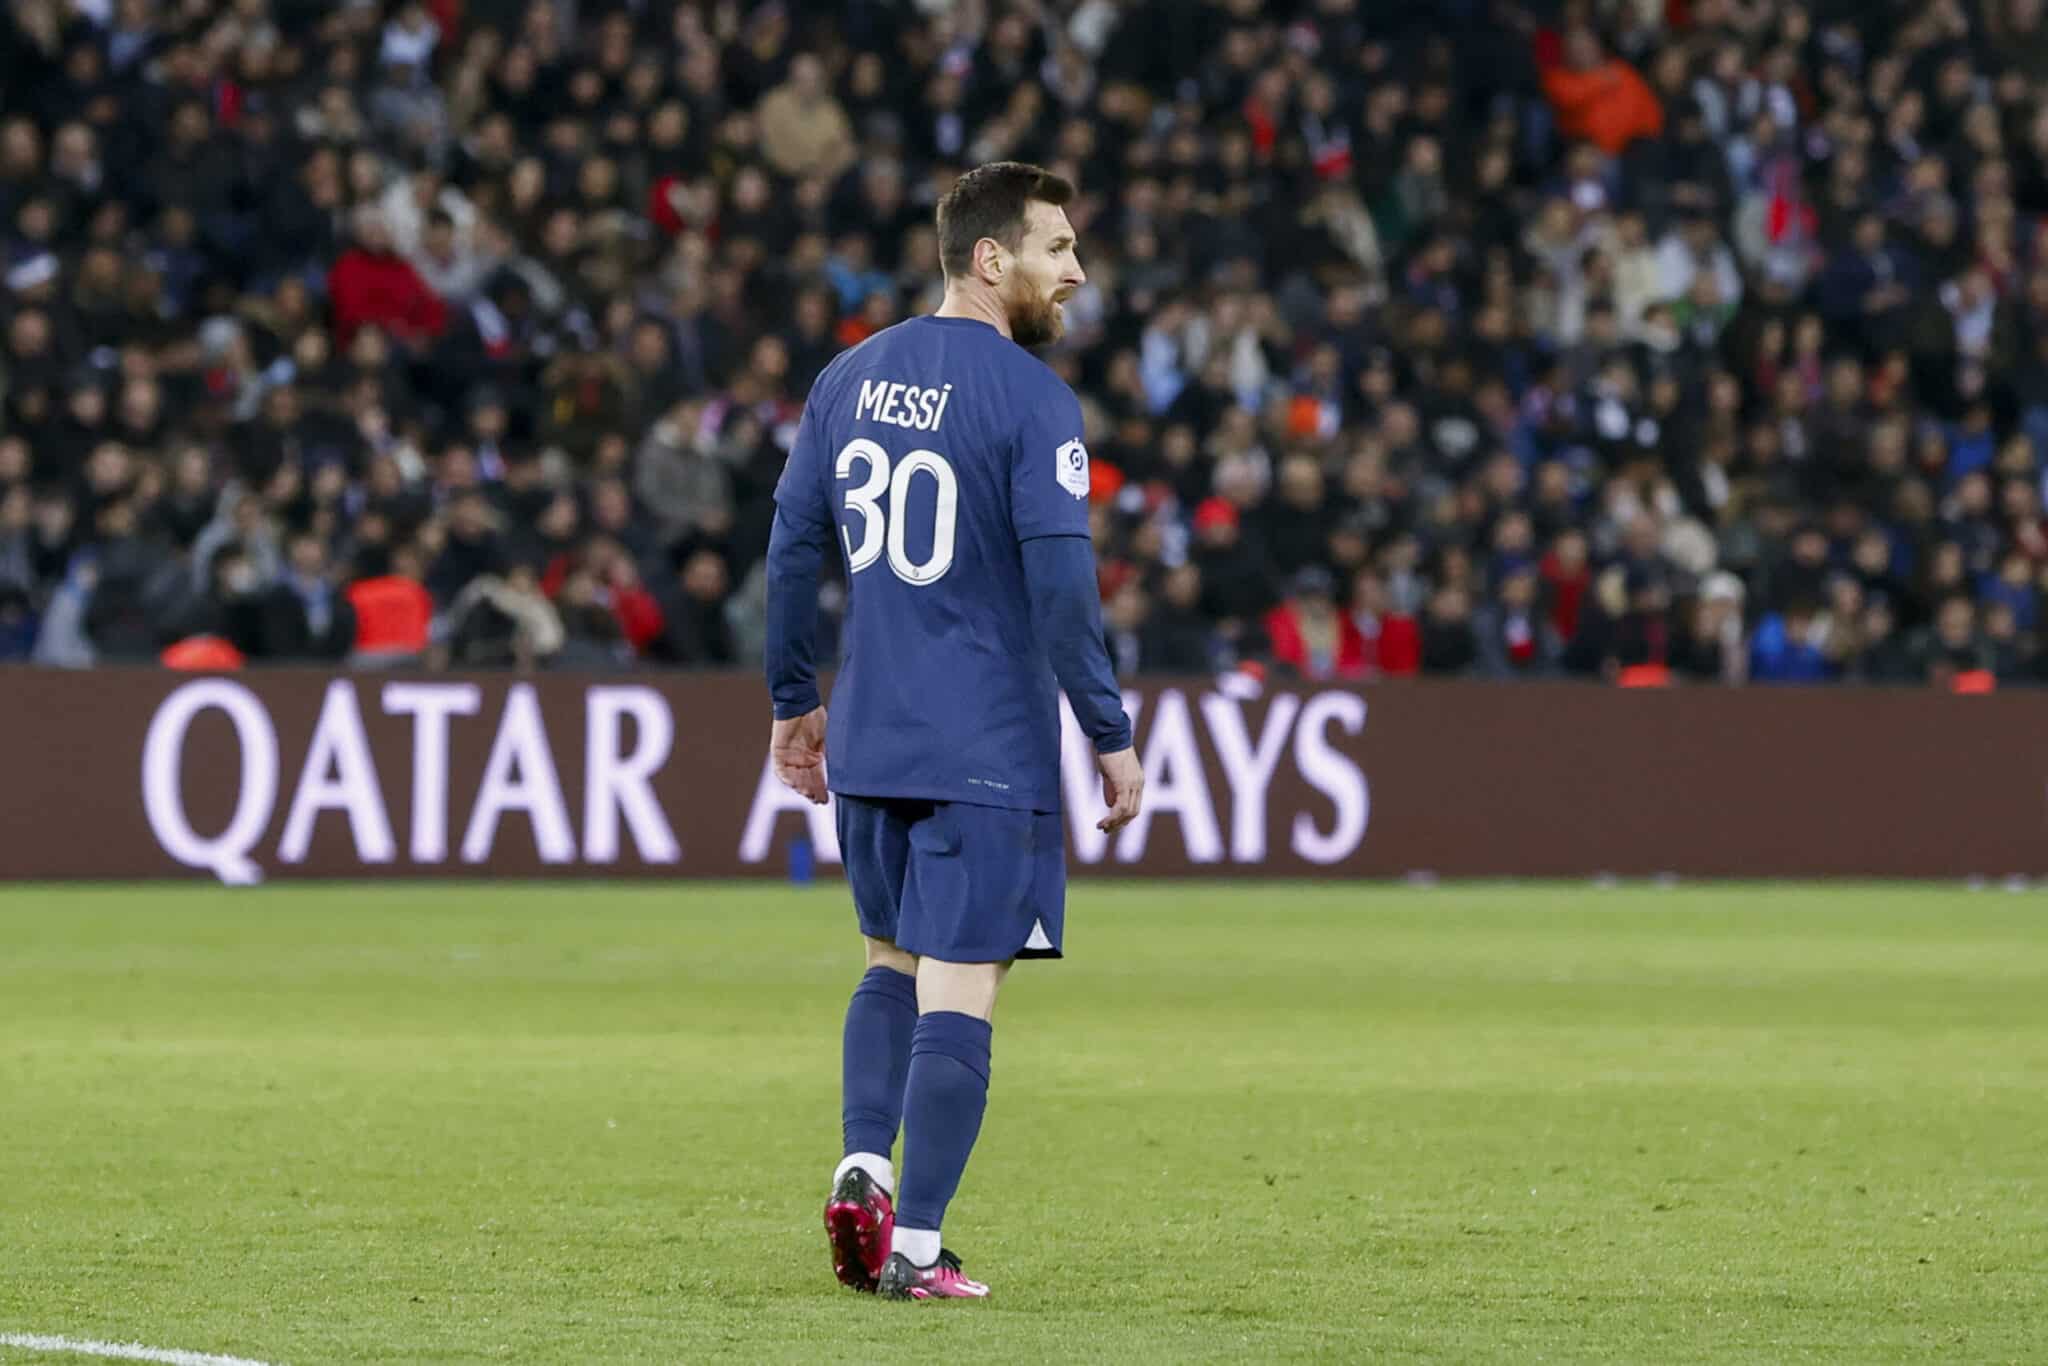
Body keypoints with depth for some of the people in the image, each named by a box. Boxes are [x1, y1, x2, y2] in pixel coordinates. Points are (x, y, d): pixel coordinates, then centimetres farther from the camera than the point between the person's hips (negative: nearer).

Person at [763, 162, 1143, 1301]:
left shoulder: (851, 380, 8)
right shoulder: (1033, 402, -12)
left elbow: (794, 545, 13)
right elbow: (1062, 585, -16)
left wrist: (794, 700, 22)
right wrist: (1113, 737, -8)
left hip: (869, 739, 6)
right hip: (989, 751, -6)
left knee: (895, 959, 22)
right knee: (959, 991, -3)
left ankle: (863, 1169, 4)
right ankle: (916, 1247, -5)